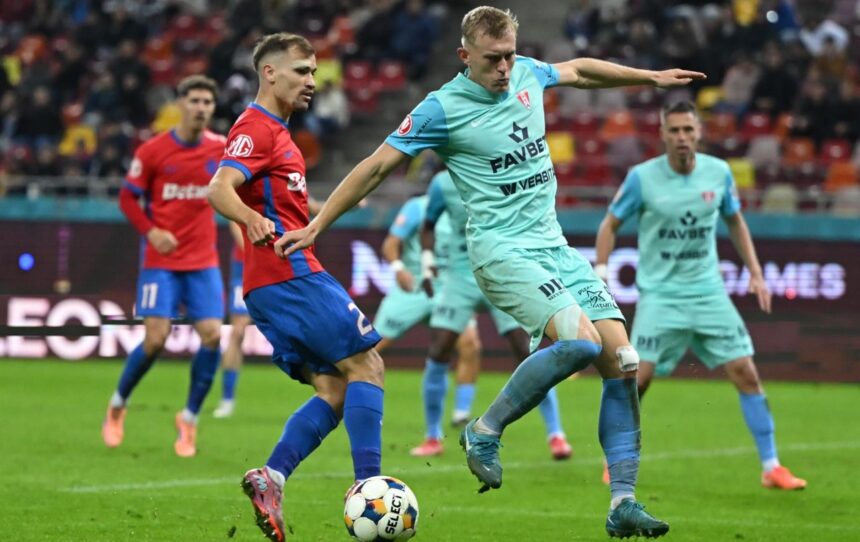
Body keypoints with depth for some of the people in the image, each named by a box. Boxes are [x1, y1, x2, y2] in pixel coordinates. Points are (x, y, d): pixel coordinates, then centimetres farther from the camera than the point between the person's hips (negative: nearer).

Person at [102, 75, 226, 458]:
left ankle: (189, 419, 5)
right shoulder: (152, 151, -6)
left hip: (203, 261, 3)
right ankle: (118, 405, 16)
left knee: (212, 335, -11)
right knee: (155, 339, -10)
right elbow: (128, 197, 2)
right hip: (162, 259, -3)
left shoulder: (222, 148, 1)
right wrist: (151, 231, -12)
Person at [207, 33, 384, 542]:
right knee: (366, 366, -10)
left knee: (335, 391, 4)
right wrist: (255, 222, -42)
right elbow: (220, 189, -24)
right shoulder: (257, 128, -8)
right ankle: (369, 489, -16)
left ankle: (272, 477, -9)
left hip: (273, 284, 10)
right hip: (290, 272, -10)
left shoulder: (275, 132, 23)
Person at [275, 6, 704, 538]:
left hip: (554, 244, 7)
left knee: (623, 360, -6)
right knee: (581, 340, -28)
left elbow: (578, 70, 30)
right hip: (502, 249, -7)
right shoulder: (442, 109, -9)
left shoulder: (528, 74, 8)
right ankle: (485, 432, -9)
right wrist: (315, 226, -4)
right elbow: (376, 167, -4)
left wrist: (651, 77, 36)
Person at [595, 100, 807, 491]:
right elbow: (611, 224, 3)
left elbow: (735, 222, 16)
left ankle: (771, 468, 6)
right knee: (639, 377, -13)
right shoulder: (642, 177, -9)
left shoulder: (718, 172, 0)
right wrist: (601, 271, -8)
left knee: (746, 374, -3)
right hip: (659, 294, -3)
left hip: (708, 293, 3)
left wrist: (755, 272, 10)